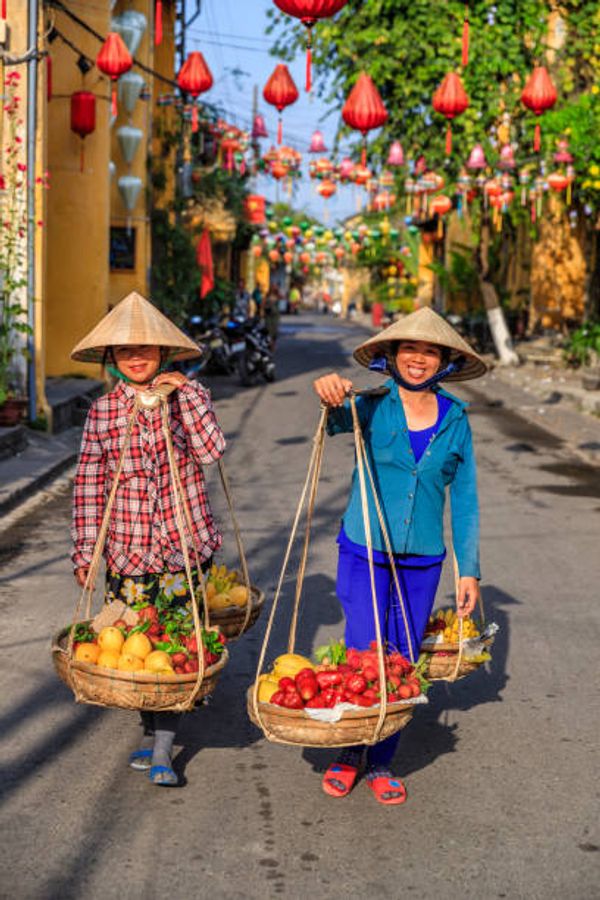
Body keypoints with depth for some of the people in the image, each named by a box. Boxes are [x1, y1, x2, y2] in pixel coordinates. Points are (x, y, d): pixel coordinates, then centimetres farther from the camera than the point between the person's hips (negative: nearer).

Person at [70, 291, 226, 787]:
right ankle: (152, 735, 26)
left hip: (182, 546, -2)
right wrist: (86, 549, 0)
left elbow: (211, 450, -15)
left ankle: (162, 752, 1)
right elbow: (88, 483, 4)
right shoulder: (102, 410, 4)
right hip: (127, 552, 2)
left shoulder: (188, 394, 1)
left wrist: (187, 393, -19)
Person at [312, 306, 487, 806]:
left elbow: (465, 501, 6)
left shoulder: (456, 419, 2)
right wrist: (331, 393, -52)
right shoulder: (372, 408, -5)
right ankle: (348, 753, 23)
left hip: (422, 562, 2)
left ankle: (382, 763, 26)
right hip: (365, 554, -2)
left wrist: (469, 569, 4)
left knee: (402, 662, 8)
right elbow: (339, 419, -29)